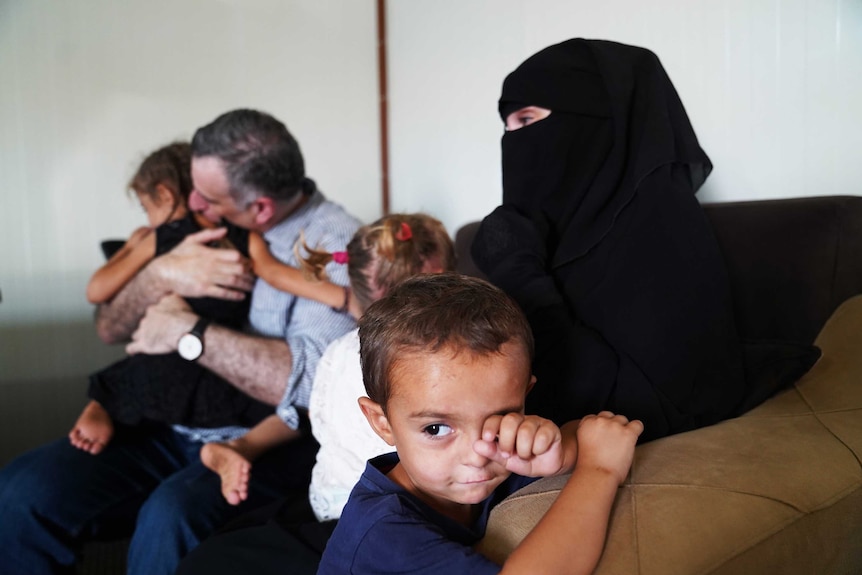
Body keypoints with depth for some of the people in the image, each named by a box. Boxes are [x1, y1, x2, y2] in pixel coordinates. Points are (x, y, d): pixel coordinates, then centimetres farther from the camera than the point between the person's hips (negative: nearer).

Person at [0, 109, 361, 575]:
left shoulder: (335, 243, -12)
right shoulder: (206, 222, 6)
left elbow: (318, 379, -26)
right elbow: (110, 328, 7)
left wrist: (188, 334, -18)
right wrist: (161, 274, -14)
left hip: (269, 443, -5)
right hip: (167, 428, 6)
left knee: (171, 515, -33)